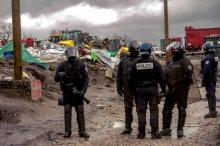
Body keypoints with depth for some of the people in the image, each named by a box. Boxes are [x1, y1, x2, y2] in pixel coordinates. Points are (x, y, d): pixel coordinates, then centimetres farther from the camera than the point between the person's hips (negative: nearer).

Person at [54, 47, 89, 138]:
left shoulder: (81, 65, -3)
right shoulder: (63, 65, -4)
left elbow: (86, 78, -6)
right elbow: (56, 79, -3)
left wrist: (83, 90, -18)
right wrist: (60, 75, -26)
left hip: (78, 92, 0)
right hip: (67, 92, 0)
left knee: (80, 111, 0)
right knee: (67, 111, -1)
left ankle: (82, 131, 7)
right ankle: (67, 132, 5)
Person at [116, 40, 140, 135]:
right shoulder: (123, 61, 7)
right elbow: (119, 75, 10)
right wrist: (119, 88, 5)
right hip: (127, 89, 2)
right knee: (128, 108, 7)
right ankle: (128, 127, 15)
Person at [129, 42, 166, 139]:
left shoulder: (135, 64, 0)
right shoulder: (154, 63, -5)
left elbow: (131, 79, 3)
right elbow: (161, 77, -3)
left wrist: (133, 91, 13)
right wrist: (163, 89, 6)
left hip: (140, 90, 1)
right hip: (152, 89, -1)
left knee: (141, 111, 6)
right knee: (154, 110, 4)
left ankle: (141, 133, 9)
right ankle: (154, 133, 3)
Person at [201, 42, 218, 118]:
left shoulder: (208, 58, -19)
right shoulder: (214, 57, 13)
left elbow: (206, 70, -25)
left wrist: (203, 81, -21)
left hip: (209, 79, -10)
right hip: (214, 78, 10)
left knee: (210, 95, -7)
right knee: (212, 94, 16)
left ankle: (212, 112, -5)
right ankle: (213, 111, 24)